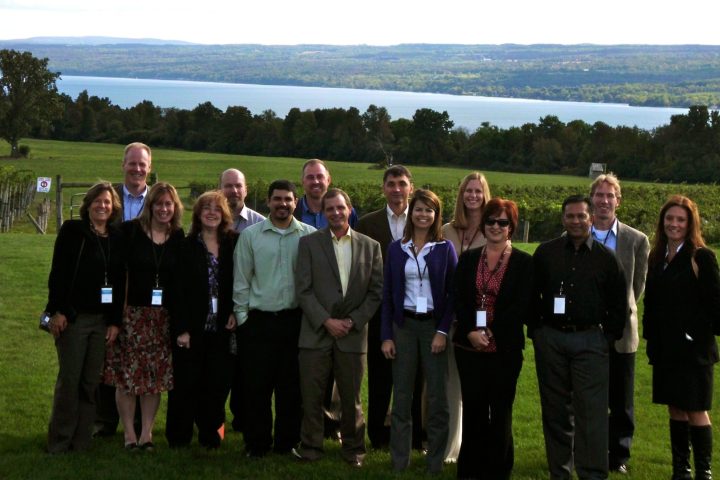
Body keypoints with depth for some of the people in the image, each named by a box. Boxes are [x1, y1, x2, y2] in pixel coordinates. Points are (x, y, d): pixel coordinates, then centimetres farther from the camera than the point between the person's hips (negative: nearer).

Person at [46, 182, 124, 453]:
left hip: (103, 319, 4)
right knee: (69, 379, -2)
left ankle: (81, 441, 13)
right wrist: (57, 311, -13)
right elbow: (58, 272, -6)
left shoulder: (116, 238, 9)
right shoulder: (72, 231, -1)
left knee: (91, 382, 5)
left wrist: (115, 321, 2)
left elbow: (120, 282, 8)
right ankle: (59, 441, 8)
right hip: (73, 317, -4)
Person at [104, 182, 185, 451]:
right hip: (131, 313, -2)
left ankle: (147, 432, 13)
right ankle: (129, 433, 9)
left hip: (163, 317, 2)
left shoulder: (179, 238, 6)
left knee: (156, 377, 4)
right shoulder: (130, 231, -3)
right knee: (126, 375, -1)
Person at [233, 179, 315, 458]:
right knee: (257, 385, 2)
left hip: (294, 319, 0)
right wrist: (242, 317, 2)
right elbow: (241, 281, 6)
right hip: (258, 320, 0)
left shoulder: (309, 235, 2)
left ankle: (287, 442, 18)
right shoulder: (250, 235, 3)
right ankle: (257, 443, 14)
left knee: (291, 384, 6)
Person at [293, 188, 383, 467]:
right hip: (316, 332, -1)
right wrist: (326, 321, -11)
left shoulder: (370, 246, 7)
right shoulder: (308, 243, 3)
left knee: (351, 397, 8)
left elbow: (376, 292, 5)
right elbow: (303, 289, -3)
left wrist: (352, 321, -6)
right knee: (311, 396, 2)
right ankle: (310, 447, 14)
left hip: (352, 334, 1)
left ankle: (353, 449, 20)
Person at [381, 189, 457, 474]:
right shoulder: (396, 249, 4)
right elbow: (387, 295, 5)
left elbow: (453, 294, -1)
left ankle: (435, 462, 12)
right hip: (404, 325, 1)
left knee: (437, 395, 1)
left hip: (434, 325, -1)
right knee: (401, 395, 5)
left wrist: (443, 331, -11)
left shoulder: (445, 249, 0)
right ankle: (399, 462, 13)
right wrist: (386, 336, -2)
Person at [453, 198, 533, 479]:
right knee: (473, 409, 6)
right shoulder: (468, 259, 10)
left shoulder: (524, 263, 0)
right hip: (469, 347, 3)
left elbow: (523, 307, -7)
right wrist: (471, 332, -11)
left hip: (505, 348, -2)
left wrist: (490, 332, -13)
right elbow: (458, 301, 5)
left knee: (501, 411, 3)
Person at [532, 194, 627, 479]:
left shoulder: (606, 258, 4)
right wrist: (535, 330, 4)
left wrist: (609, 336, 2)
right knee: (555, 411, 8)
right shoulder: (545, 253, 6)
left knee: (592, 411, -7)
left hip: (590, 341, -2)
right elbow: (531, 294, 10)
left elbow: (619, 303, 8)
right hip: (550, 339, 2)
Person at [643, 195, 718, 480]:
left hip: (694, 347, -6)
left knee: (695, 411, -2)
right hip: (665, 347, 6)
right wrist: (650, 338, 10)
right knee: (675, 410, 12)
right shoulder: (656, 258, 10)